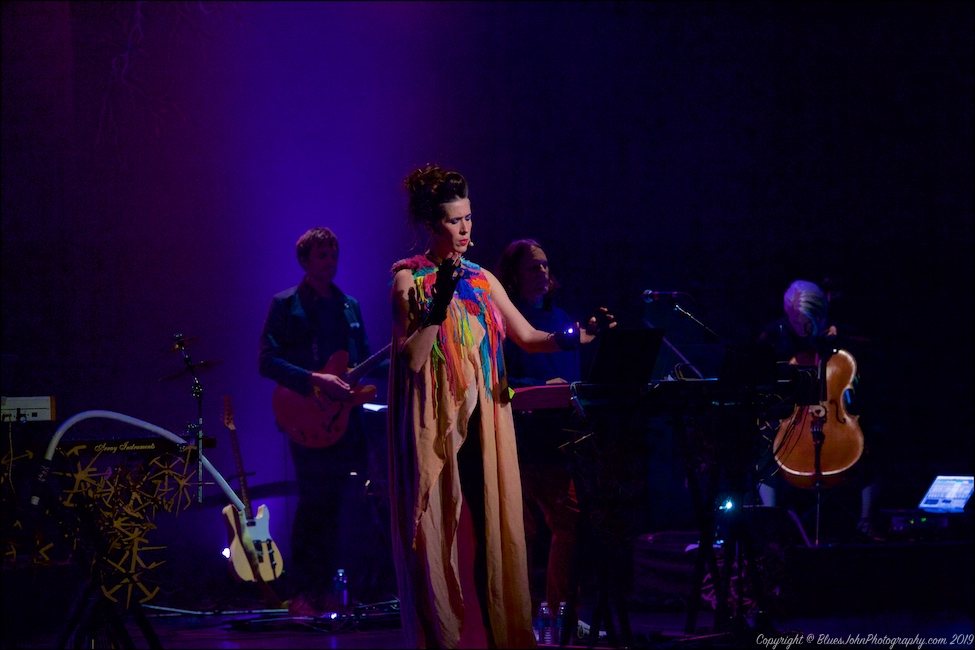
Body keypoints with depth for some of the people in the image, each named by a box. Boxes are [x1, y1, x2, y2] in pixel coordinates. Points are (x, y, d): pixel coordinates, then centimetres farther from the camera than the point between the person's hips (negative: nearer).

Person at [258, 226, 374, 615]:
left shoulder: (349, 306, 18)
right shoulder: (286, 305, 0)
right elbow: (267, 361, -8)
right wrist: (314, 380, -18)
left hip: (345, 414, 6)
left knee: (348, 503, 1)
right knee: (315, 500, -11)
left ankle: (323, 590, 9)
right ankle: (301, 594, -5)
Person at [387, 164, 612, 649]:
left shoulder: (481, 280, 14)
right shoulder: (410, 280, -2)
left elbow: (527, 337, 10)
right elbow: (412, 358, -12)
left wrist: (575, 337, -8)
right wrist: (439, 304, -21)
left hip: (483, 423, 5)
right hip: (435, 425, -5)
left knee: (490, 526, 1)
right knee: (440, 531, -5)